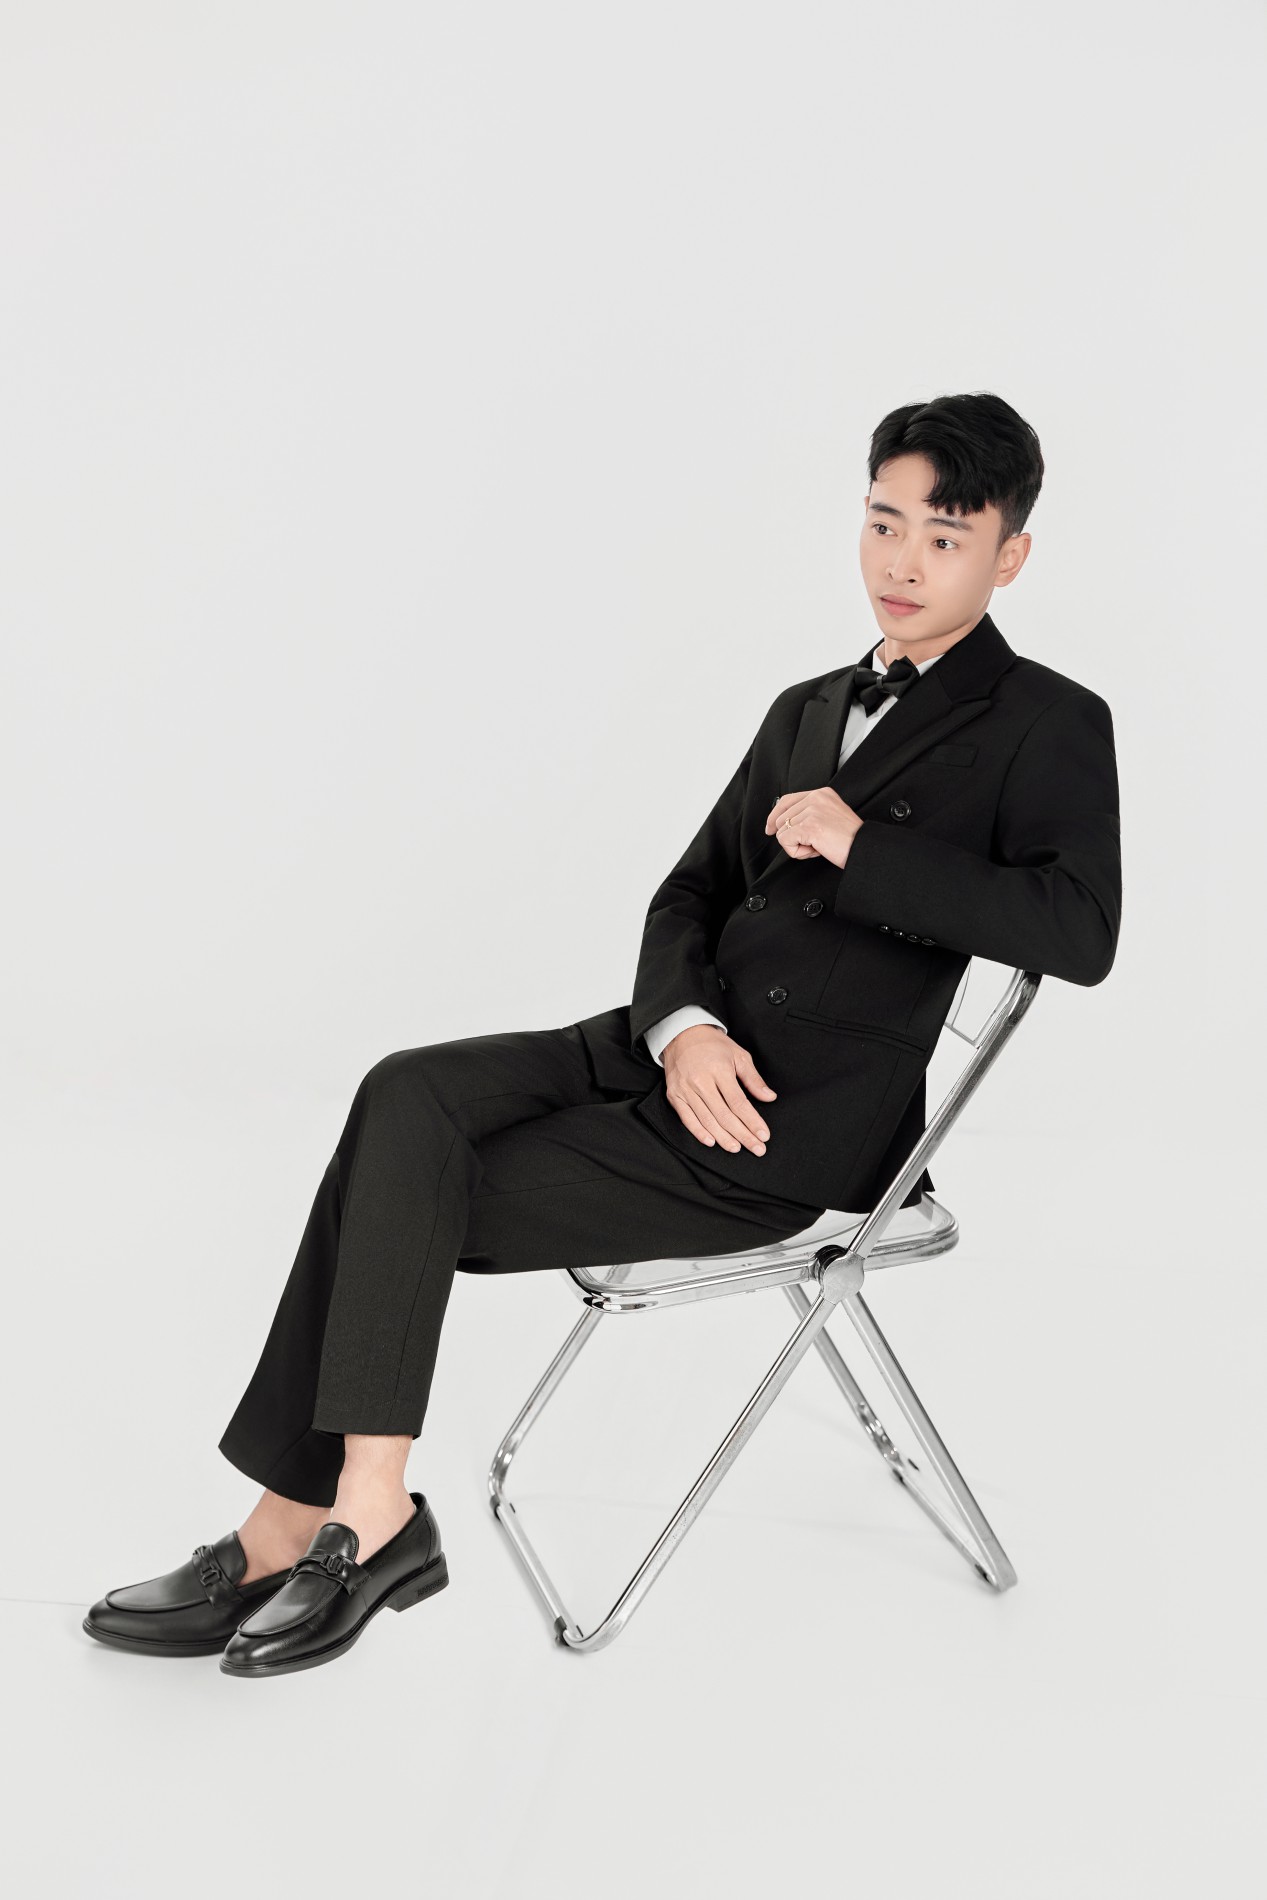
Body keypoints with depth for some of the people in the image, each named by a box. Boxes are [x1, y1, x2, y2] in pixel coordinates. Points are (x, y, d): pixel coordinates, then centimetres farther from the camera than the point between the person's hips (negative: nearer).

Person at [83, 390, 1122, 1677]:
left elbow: (1080, 931, -19)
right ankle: (352, 1512, -17)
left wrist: (861, 844, -17)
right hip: (689, 1051, 7)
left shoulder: (1048, 726, -1)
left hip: (802, 1121, -7)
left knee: (414, 1196, -15)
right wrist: (683, 1028, -7)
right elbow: (689, 898, 15)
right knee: (410, 1096, -18)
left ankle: (314, 1516, -1)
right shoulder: (808, 710, 21)